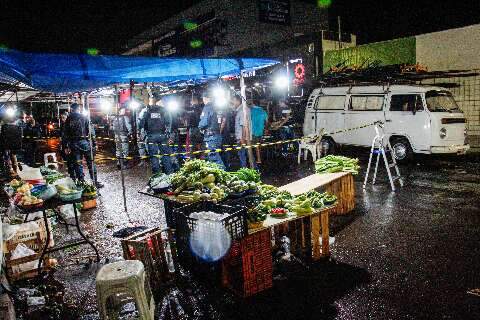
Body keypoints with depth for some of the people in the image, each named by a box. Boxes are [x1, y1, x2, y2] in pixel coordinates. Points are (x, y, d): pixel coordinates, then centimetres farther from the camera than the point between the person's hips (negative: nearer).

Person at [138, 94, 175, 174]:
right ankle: (169, 172, 8)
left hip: (151, 136, 0)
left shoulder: (146, 111, 2)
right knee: (165, 154, 7)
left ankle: (156, 173, 9)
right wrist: (169, 134, 3)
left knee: (153, 155, 7)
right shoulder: (163, 110, 4)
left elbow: (141, 123, -3)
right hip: (162, 135, 0)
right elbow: (169, 122, 0)